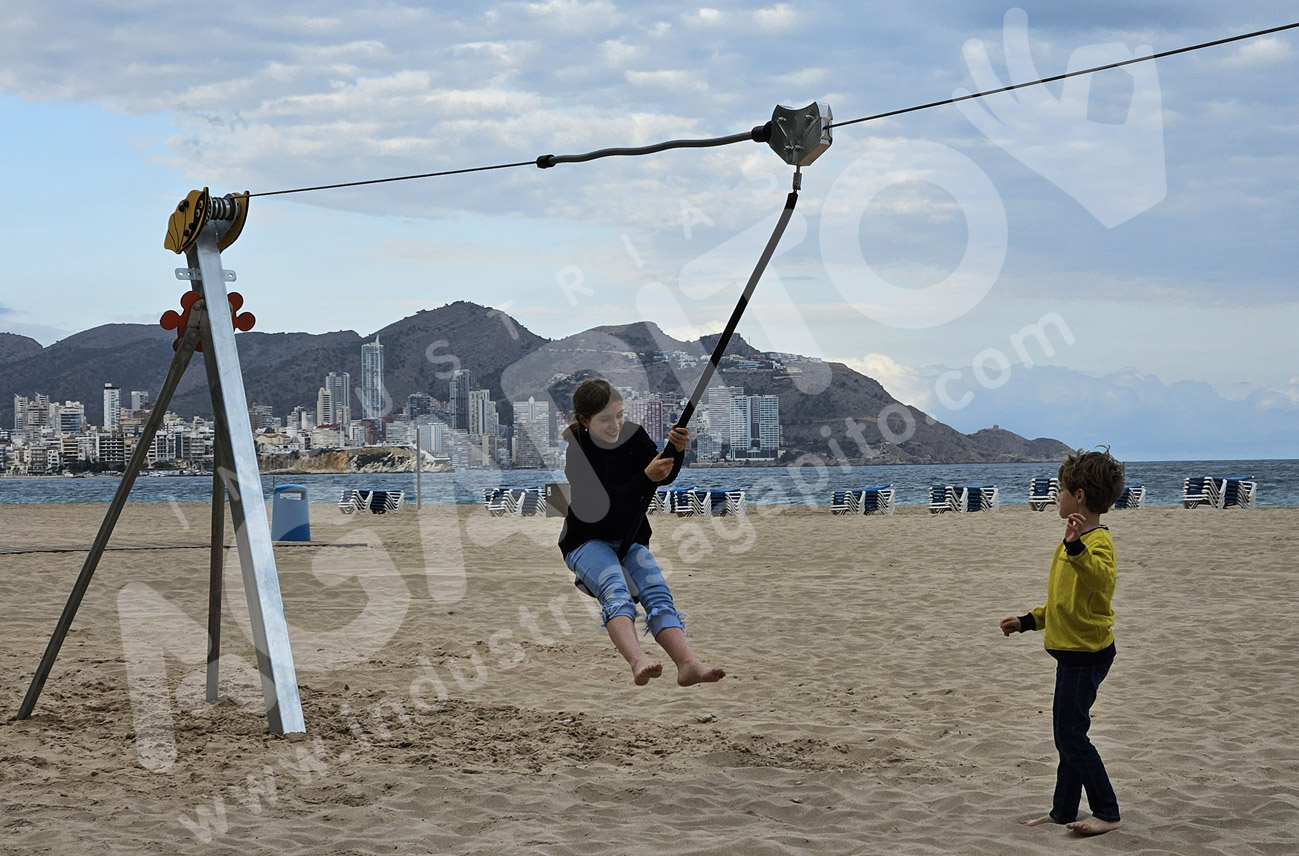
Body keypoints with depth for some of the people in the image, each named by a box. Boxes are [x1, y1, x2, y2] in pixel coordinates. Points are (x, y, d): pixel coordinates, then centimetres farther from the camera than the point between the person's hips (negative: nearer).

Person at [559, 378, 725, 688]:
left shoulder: (632, 434, 0)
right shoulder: (578, 454, -16)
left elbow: (664, 477, -9)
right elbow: (604, 506, -27)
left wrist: (677, 451, -30)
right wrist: (646, 477, -37)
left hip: (629, 540, 5)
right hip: (587, 542, -5)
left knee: (657, 592, -21)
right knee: (616, 591, -32)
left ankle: (687, 663, -41)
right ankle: (637, 660, -56)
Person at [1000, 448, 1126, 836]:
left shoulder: (1097, 542, -17)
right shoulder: (1074, 542, 17)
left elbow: (1101, 579, -41)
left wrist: (1076, 548, -55)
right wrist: (1028, 621, 26)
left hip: (1087, 653, -11)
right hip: (1073, 651, 11)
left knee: (1070, 733, -10)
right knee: (1067, 735, 15)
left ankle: (1107, 812, -5)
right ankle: (1063, 810, 23)